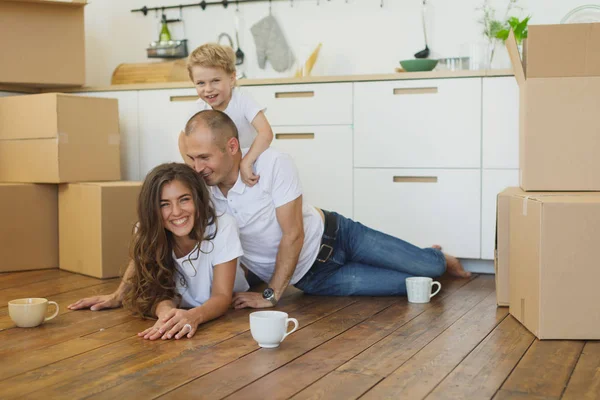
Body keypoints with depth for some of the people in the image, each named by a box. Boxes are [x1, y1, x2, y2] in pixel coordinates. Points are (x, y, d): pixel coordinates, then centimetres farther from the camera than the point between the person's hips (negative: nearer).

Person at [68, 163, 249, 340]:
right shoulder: (148, 232, -21)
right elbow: (157, 292, -16)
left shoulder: (223, 227, -27)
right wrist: (167, 313, -40)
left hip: (231, 318, 0)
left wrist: (195, 315, -51)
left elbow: (222, 296, -29)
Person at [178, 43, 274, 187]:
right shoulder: (199, 108, -17)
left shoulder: (242, 100, -28)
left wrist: (246, 163, -50)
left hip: (252, 159, -3)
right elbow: (184, 139, -1)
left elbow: (266, 133, -40)